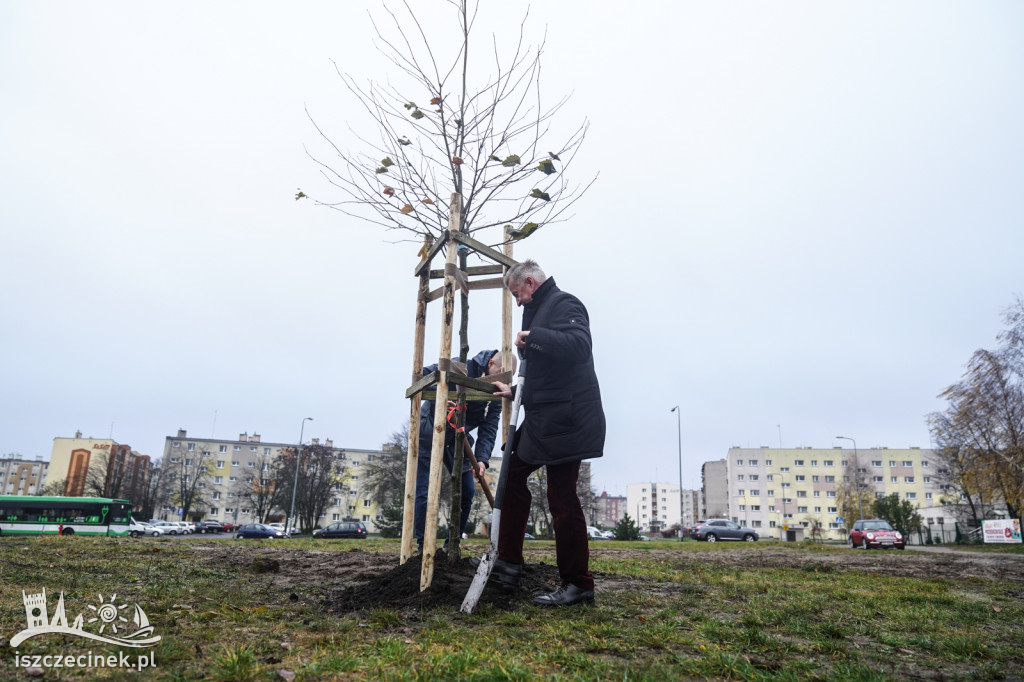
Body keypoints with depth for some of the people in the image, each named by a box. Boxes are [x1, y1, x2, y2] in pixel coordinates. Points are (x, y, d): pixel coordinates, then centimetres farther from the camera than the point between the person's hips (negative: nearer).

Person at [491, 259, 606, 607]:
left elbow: (578, 346, -30)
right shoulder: (540, 309, 21)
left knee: (562, 497, -5)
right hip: (544, 419, 11)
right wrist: (517, 393, 30)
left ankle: (578, 584, 8)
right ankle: (509, 561, 24)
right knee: (512, 474, 15)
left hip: (565, 420, -11)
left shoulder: (563, 303, -9)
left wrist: (532, 336, -25)